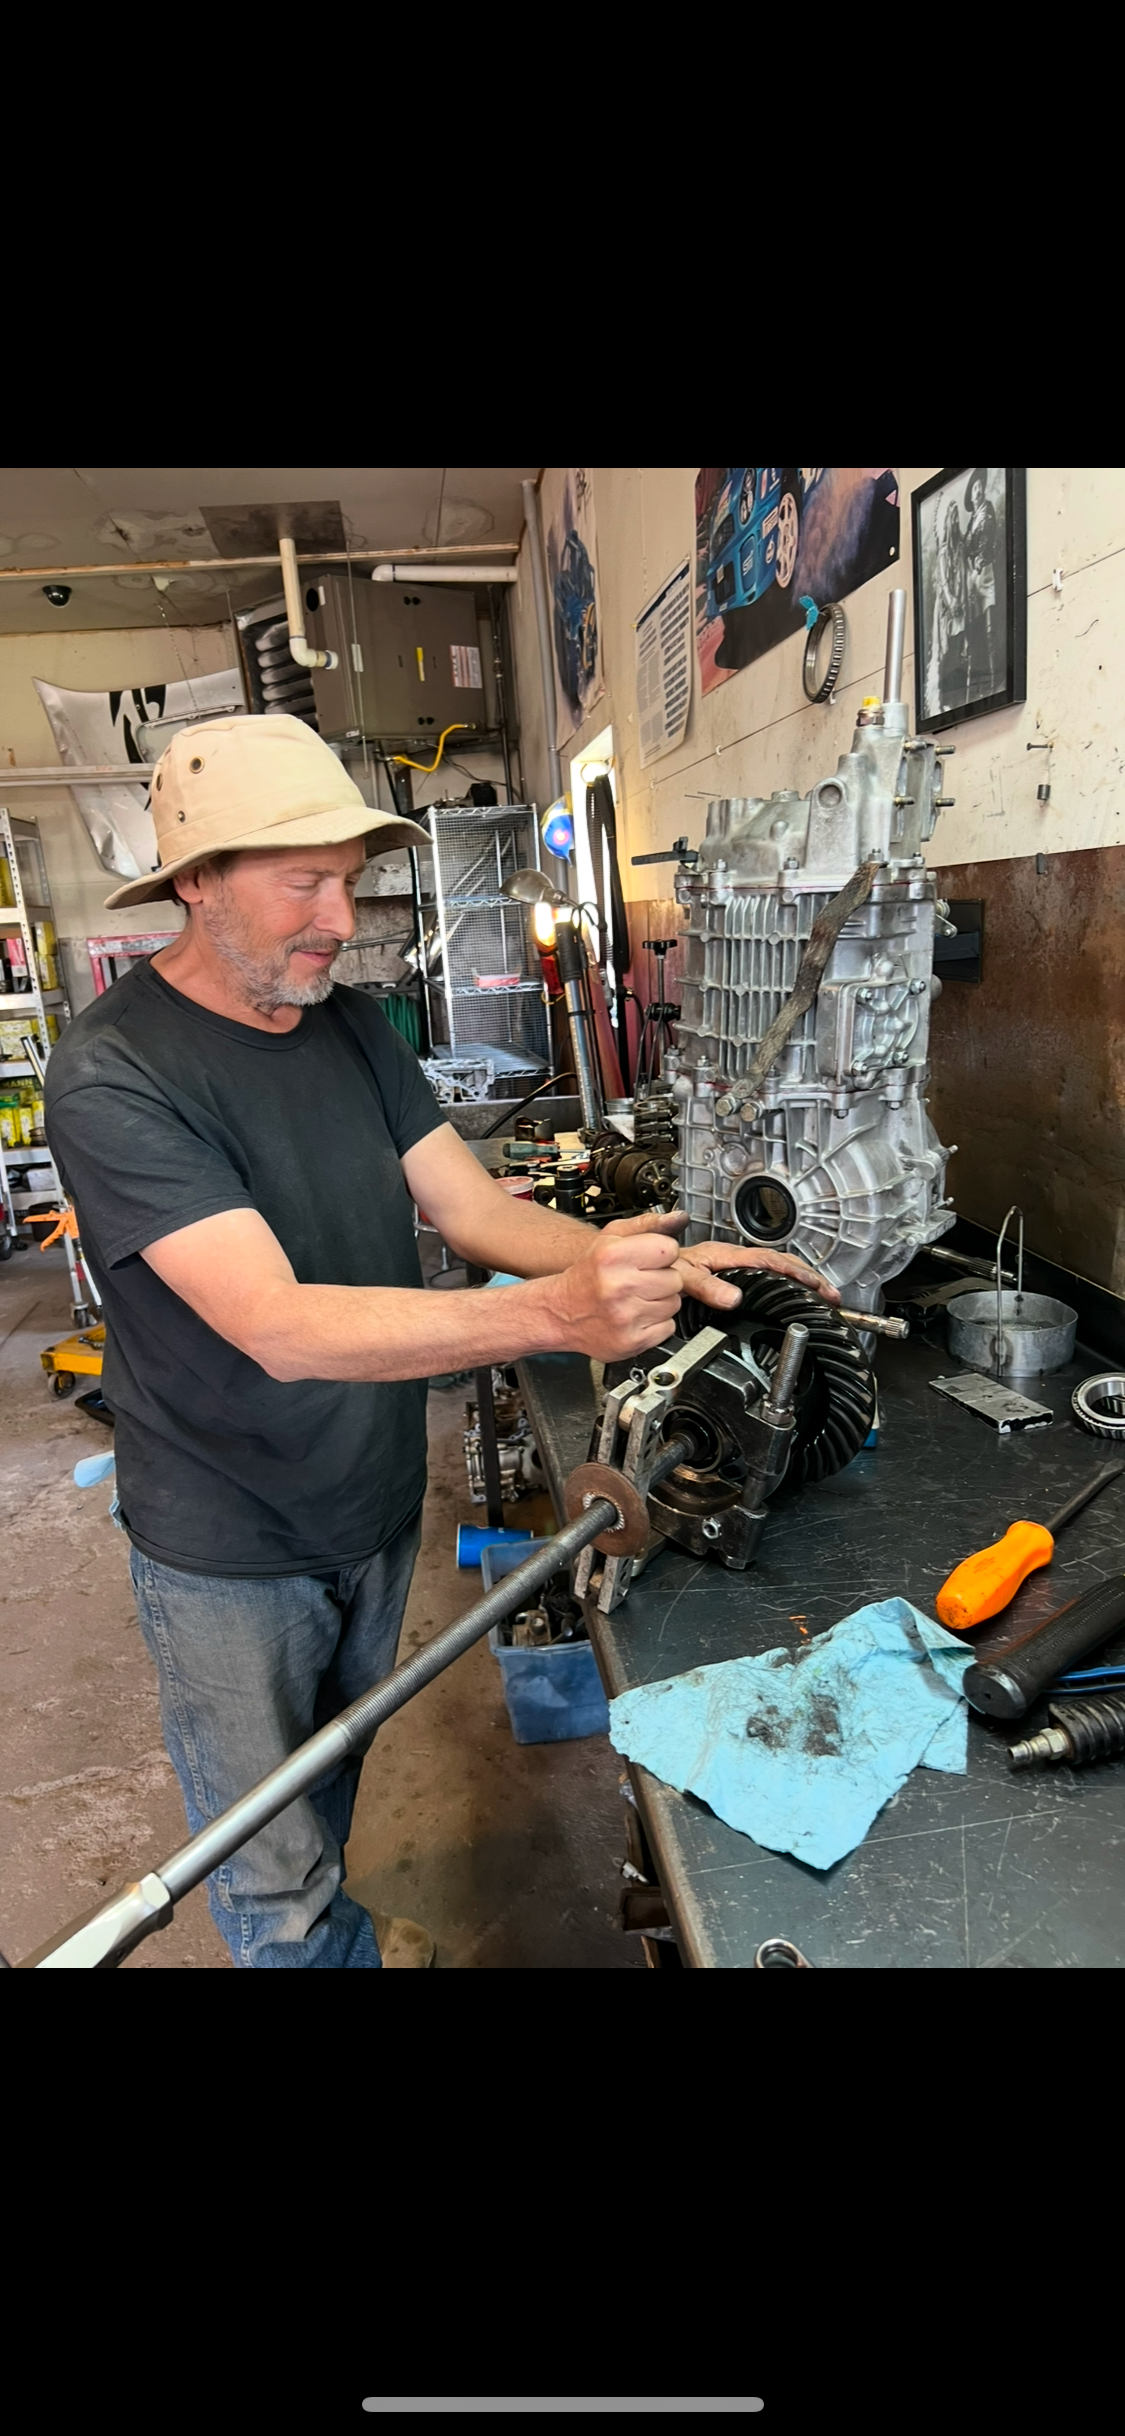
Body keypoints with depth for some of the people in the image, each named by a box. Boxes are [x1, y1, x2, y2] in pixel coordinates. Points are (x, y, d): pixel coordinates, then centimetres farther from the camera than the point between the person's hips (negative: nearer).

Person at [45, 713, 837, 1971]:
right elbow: (281, 1327, -34)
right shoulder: (111, 1074, -24)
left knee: (328, 1804, 29)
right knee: (278, 1894, 14)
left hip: (375, 1514, 6)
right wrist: (556, 1315, -46)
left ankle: (311, 1921, 55)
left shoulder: (351, 1024, -2)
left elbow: (474, 1207, -6)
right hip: (229, 1560, -6)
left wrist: (665, 1263, -22)